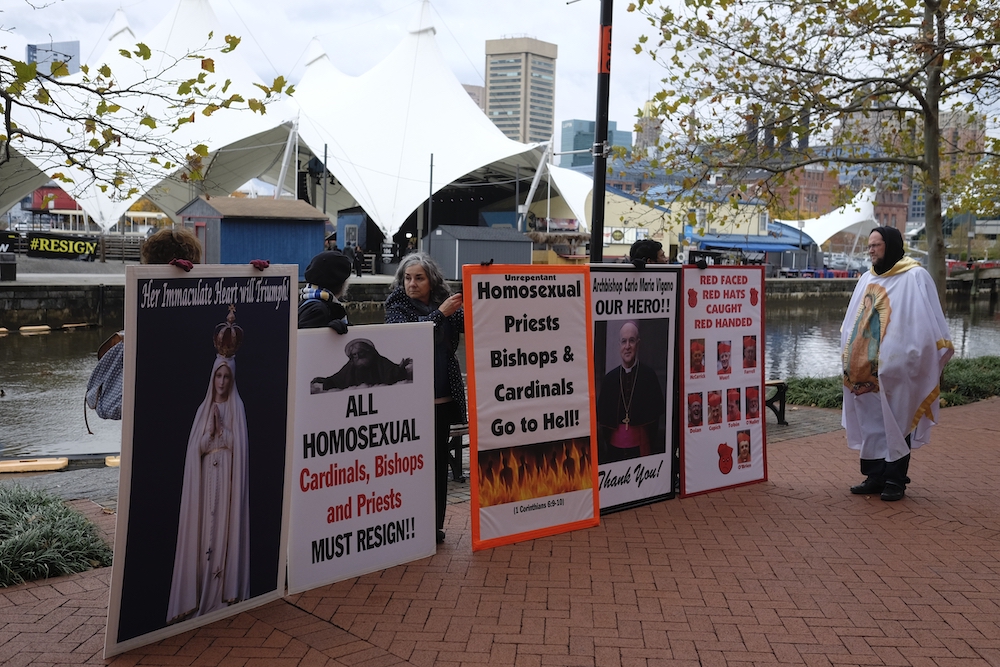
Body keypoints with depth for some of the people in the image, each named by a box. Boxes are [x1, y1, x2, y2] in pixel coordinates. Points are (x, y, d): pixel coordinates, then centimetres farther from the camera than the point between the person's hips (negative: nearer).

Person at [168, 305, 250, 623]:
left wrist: (220, 429, -13)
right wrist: (211, 432, -13)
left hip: (229, 478, -2)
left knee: (226, 526, -5)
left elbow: (239, 444, -6)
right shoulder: (204, 409, 11)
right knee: (205, 526, 1)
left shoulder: (237, 407, 4)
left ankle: (225, 590, 1)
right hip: (205, 478, 3)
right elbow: (197, 447, 2)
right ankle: (202, 593, 6)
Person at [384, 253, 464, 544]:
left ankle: (435, 524, 19)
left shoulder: (445, 303, 9)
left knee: (439, 460, 9)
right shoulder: (397, 306, 0)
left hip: (443, 397, 4)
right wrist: (440, 314, -20)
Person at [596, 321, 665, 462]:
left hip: (641, 448, -2)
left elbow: (657, 413, 2)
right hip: (614, 449, 2)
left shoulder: (649, 376, -4)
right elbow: (602, 418, 9)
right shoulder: (609, 379, 3)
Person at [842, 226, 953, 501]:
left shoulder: (915, 277, -5)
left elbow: (927, 323, -9)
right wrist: (850, 356, 9)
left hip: (897, 367, -6)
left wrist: (924, 361, -14)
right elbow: (853, 322, 16)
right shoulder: (867, 280, 13)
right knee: (870, 421, 9)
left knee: (895, 422, 2)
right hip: (867, 368, 6)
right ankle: (875, 476, 18)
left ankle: (895, 480, 11)